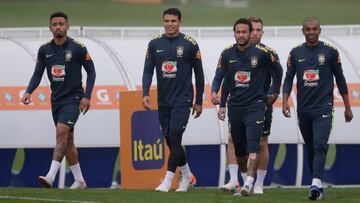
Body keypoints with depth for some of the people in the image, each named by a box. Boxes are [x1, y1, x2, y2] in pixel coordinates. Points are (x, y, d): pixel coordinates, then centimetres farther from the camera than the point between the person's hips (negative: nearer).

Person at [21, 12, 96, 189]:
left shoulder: (78, 48, -8)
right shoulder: (44, 50, 5)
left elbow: (91, 71, -1)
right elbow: (37, 74, 5)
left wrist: (87, 96, -9)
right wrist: (29, 92, -12)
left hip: (73, 99, -6)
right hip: (56, 100, 6)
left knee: (62, 132, -21)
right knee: (67, 140, 9)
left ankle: (51, 176, -29)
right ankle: (79, 181, 18)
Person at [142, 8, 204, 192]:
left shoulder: (190, 44, -4)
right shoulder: (155, 44, 5)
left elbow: (199, 73, 2)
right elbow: (148, 71, 3)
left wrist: (199, 101, 3)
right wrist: (145, 94, -13)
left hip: (182, 100, -4)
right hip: (163, 101, 4)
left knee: (174, 138, -13)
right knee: (170, 141, 10)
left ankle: (167, 181, -12)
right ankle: (187, 176, 27)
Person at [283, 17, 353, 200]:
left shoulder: (330, 52, 1)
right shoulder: (296, 53, 8)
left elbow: (340, 79, 7)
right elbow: (289, 79, 7)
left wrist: (347, 107, 9)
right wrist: (285, 101, -9)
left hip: (323, 107, -4)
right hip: (303, 108, 4)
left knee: (320, 146, -18)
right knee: (310, 148, 11)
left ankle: (316, 185, -29)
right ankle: (318, 186, 20)